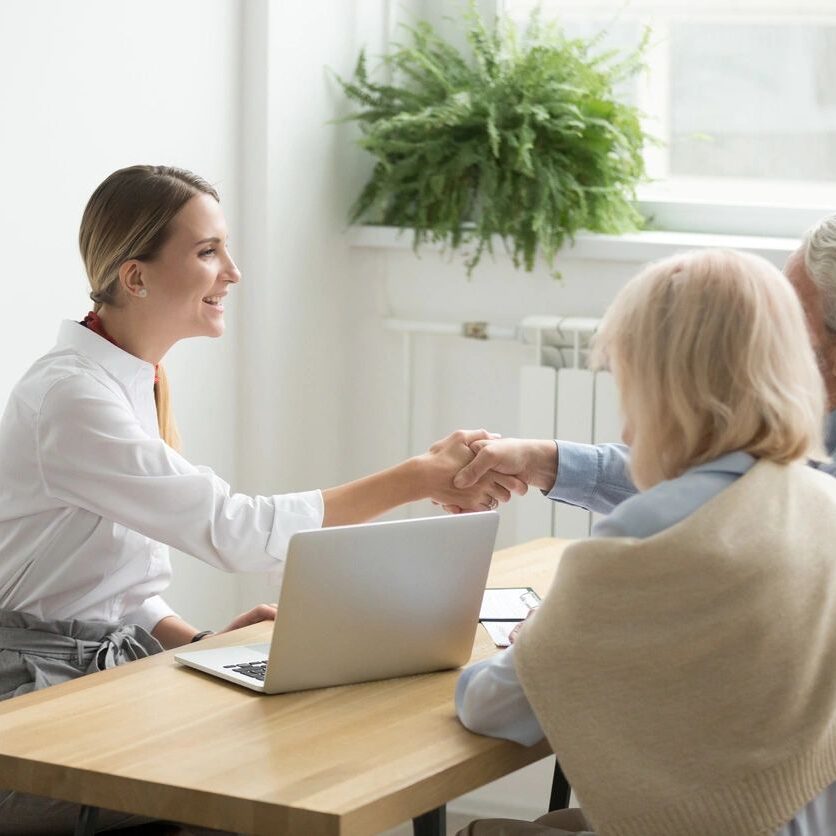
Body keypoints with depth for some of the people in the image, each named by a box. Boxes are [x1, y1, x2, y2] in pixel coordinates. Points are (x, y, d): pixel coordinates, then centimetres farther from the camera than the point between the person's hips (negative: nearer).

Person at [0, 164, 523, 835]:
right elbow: (236, 529, -28)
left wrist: (199, 643, -2)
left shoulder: (139, 379, 11)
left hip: (112, 656, 9)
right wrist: (420, 478, -28)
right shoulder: (70, 398, -20)